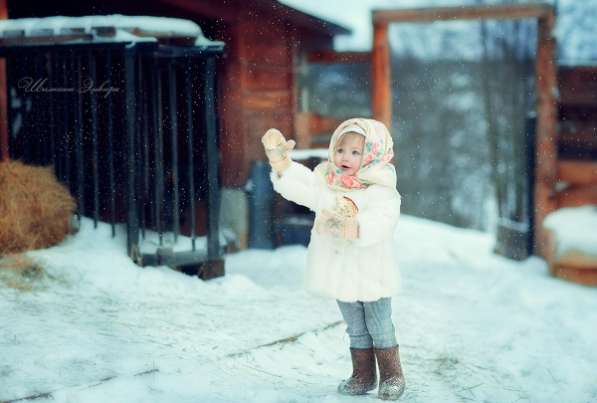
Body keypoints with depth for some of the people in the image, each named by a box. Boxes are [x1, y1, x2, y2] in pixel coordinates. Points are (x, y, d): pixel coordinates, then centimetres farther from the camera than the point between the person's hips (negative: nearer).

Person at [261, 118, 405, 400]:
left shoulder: (381, 191, -19)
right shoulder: (326, 182, 1)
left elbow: (382, 223, -32)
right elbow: (298, 187, 1)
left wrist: (356, 227, -49)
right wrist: (282, 164, -14)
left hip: (371, 275, -5)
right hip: (341, 275, 5)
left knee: (380, 328, 8)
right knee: (355, 329, 17)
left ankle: (392, 375, 23)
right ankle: (363, 375, 29)